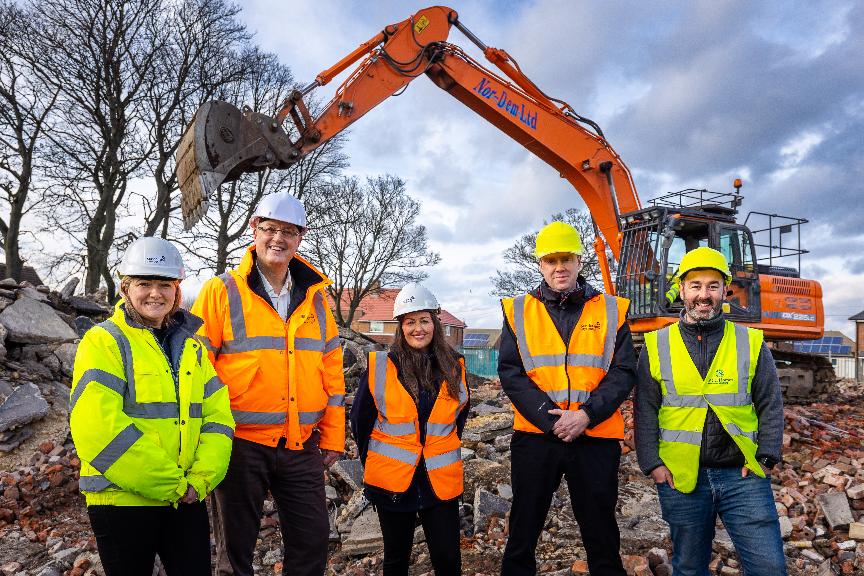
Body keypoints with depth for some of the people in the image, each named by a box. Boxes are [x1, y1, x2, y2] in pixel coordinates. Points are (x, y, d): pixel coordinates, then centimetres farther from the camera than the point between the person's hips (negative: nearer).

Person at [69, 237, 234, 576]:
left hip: (188, 498, 4)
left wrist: (201, 478, -10)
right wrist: (169, 484, -16)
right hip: (123, 500, -4)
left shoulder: (191, 345, 10)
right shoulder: (105, 342, -7)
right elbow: (99, 427, -18)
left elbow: (217, 416, 5)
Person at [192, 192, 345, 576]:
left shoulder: (314, 297, 8)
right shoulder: (222, 292, -3)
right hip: (241, 444, -3)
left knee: (312, 540, 11)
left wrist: (332, 438, 9)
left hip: (302, 447, 3)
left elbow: (331, 371, 10)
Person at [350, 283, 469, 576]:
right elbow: (360, 419, 2)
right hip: (392, 480, -1)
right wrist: (372, 461, 7)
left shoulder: (453, 367, 1)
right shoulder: (379, 366, -7)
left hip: (441, 481, 1)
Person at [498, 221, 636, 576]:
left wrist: (586, 414, -16)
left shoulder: (611, 310, 4)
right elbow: (510, 373, -4)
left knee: (602, 537, 13)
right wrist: (550, 419, -15)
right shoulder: (518, 311, 3)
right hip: (534, 436, 0)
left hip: (596, 439, 0)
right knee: (523, 532, 13)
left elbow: (623, 373, -2)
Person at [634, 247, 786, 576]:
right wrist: (651, 463, -4)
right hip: (679, 476, 0)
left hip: (743, 475, 0)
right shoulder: (657, 345, 2)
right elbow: (645, 410, 2)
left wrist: (766, 458, -3)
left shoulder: (751, 343, 4)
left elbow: (771, 406, 6)